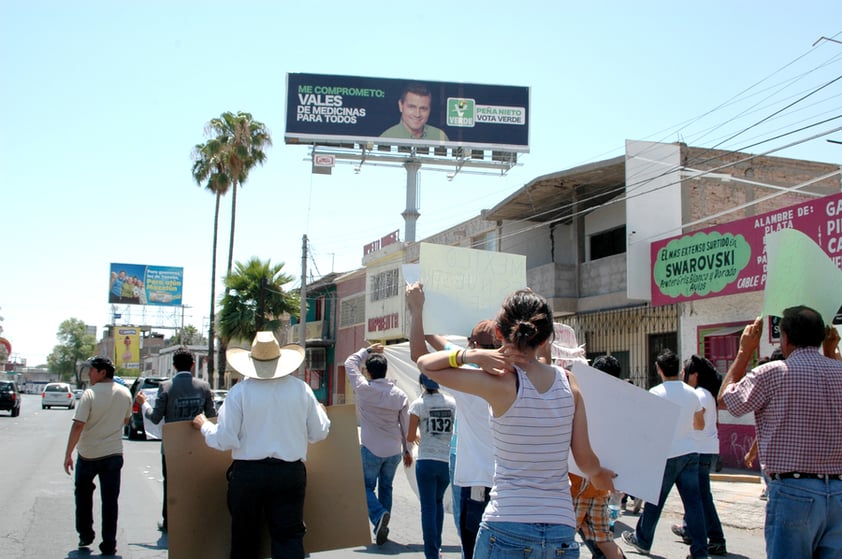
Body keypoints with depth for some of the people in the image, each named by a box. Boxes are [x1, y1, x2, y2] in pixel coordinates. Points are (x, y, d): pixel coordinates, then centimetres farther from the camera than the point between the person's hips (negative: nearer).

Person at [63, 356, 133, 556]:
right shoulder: (125, 393, 0)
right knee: (109, 500, 4)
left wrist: (68, 454, -13)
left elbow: (78, 426, -19)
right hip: (113, 453, 3)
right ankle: (108, 545, 4)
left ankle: (85, 535, 25)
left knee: (83, 494, 20)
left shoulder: (90, 394, -15)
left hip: (88, 454, -2)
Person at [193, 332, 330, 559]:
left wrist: (204, 426, 12)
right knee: (289, 536, 5)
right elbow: (319, 433, 6)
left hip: (248, 473, -1)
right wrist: (321, 412, 27)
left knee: (244, 539, 14)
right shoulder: (301, 389, -1)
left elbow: (224, 440, -8)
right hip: (291, 473, 1)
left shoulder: (239, 391, -7)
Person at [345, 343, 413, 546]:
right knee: (386, 487, 17)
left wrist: (368, 350, 15)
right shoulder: (400, 395, -2)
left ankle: (379, 515, -18)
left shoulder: (364, 389, -11)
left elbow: (350, 363, 4)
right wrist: (407, 449, 15)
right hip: (394, 451, 3)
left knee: (367, 487, 9)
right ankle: (381, 528, 18)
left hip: (371, 449, -3)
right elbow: (406, 425, 4)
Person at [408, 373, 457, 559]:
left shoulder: (418, 404, -5)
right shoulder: (452, 403, 2)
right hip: (448, 460, 3)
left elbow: (410, 437, -4)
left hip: (426, 461, -3)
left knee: (428, 507, 3)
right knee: (438, 502, 23)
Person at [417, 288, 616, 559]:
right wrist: (600, 475, 26)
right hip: (562, 533, 4)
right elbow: (585, 460, 5)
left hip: (505, 529, -3)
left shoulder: (501, 383, -11)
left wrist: (473, 355, -11)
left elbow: (425, 363, -1)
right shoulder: (568, 381, 0)